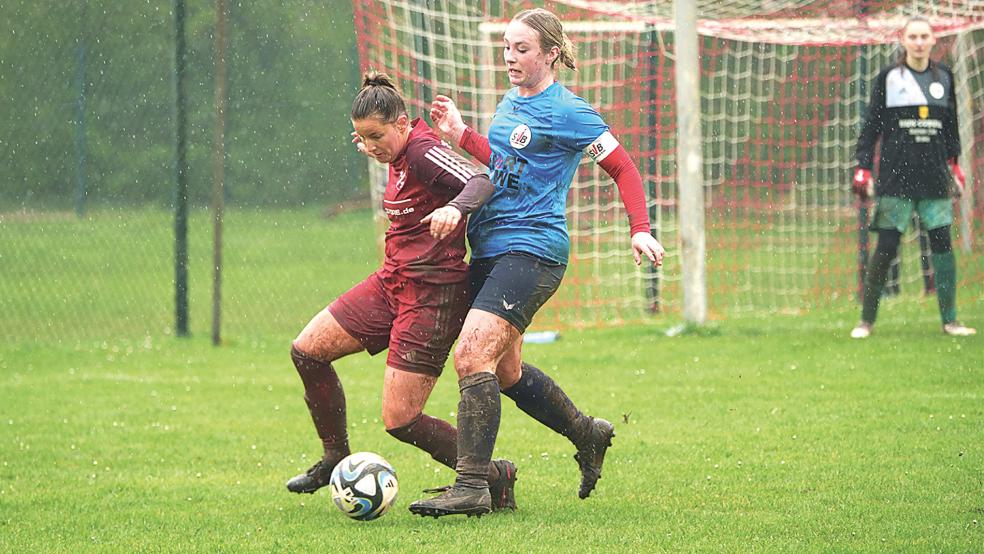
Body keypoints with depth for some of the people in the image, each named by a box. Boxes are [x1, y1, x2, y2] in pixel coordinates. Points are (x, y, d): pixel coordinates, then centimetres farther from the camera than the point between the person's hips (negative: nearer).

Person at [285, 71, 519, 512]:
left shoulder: (422, 151, -18)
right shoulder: (399, 155, 8)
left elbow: (481, 181, -31)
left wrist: (455, 207, -50)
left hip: (433, 294, -10)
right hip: (392, 283, 10)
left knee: (400, 421, -10)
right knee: (306, 350, 5)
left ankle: (493, 477, 7)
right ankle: (335, 457, 21)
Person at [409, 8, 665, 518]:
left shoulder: (567, 113, -9)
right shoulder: (510, 102, 15)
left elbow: (623, 168, -5)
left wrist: (640, 229, -16)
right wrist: (461, 136, 16)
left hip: (531, 249, -9)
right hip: (489, 250, 9)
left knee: (472, 355, -21)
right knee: (504, 371, 15)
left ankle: (471, 486, -22)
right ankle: (588, 434, 37)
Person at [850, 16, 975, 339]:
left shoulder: (943, 77, 10)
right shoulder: (888, 78, 0)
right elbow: (871, 125, 1)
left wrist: (954, 163, 15)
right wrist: (863, 168, -5)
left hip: (935, 176, 3)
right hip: (896, 176, -3)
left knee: (942, 244, -1)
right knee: (886, 248, -5)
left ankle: (949, 320, 7)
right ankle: (866, 321, 4)